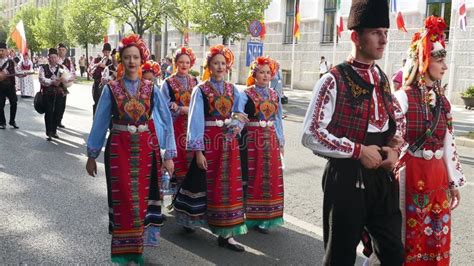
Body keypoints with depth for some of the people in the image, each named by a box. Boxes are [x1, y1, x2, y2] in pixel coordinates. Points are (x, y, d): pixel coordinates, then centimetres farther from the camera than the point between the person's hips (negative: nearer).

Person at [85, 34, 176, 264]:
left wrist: (169, 155, -5)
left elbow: (167, 121, 0)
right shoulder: (111, 88, 0)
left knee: (142, 197, 8)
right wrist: (92, 155, 4)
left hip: (145, 148, 1)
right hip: (119, 148, -1)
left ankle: (137, 247, 22)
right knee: (121, 198, 4)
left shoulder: (151, 89, 2)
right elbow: (99, 122, 3)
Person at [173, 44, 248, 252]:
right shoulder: (200, 90, -5)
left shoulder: (233, 90, 9)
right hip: (208, 141, -4)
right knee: (205, 183, 6)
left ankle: (226, 233, 8)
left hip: (228, 142, 4)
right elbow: (196, 120, -9)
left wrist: (236, 126, -3)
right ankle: (192, 219, 32)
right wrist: (198, 150, -13)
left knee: (228, 185, 2)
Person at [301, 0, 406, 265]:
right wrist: (358, 150, -18)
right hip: (347, 177, -6)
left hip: (383, 175, 7)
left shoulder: (382, 77, 9)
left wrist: (394, 147, 2)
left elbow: (398, 117, 22)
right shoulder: (334, 81, -13)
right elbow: (311, 135, -17)